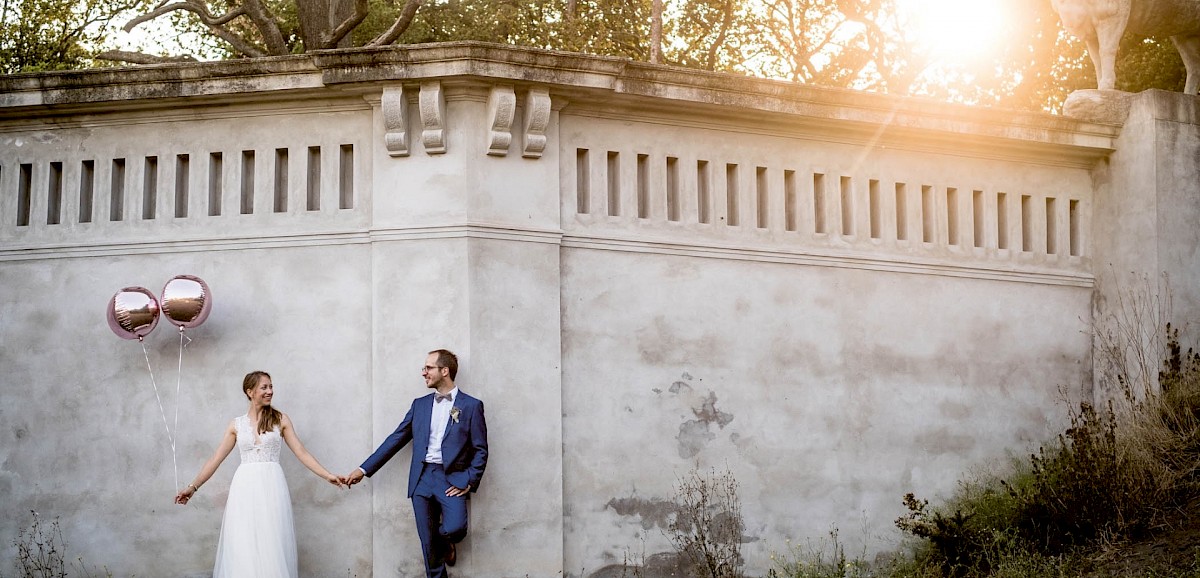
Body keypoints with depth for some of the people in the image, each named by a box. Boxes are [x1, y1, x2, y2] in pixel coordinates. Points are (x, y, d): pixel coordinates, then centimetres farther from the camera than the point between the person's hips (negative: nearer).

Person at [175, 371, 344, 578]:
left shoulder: (280, 419, 7)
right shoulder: (236, 424, 10)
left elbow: (301, 452, 5)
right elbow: (216, 459, 11)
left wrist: (327, 475, -3)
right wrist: (193, 487, 7)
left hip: (272, 486, -1)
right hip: (245, 487, 1)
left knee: (272, 547, -4)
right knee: (243, 548, -2)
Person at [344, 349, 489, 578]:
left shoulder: (471, 405, 1)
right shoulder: (420, 404, 12)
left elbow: (480, 450, 1)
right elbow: (395, 440, 12)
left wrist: (468, 482, -11)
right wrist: (364, 469, 8)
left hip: (452, 479, -3)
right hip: (422, 479, 3)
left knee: (455, 528, -23)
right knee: (428, 543, 2)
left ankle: (445, 542, 12)